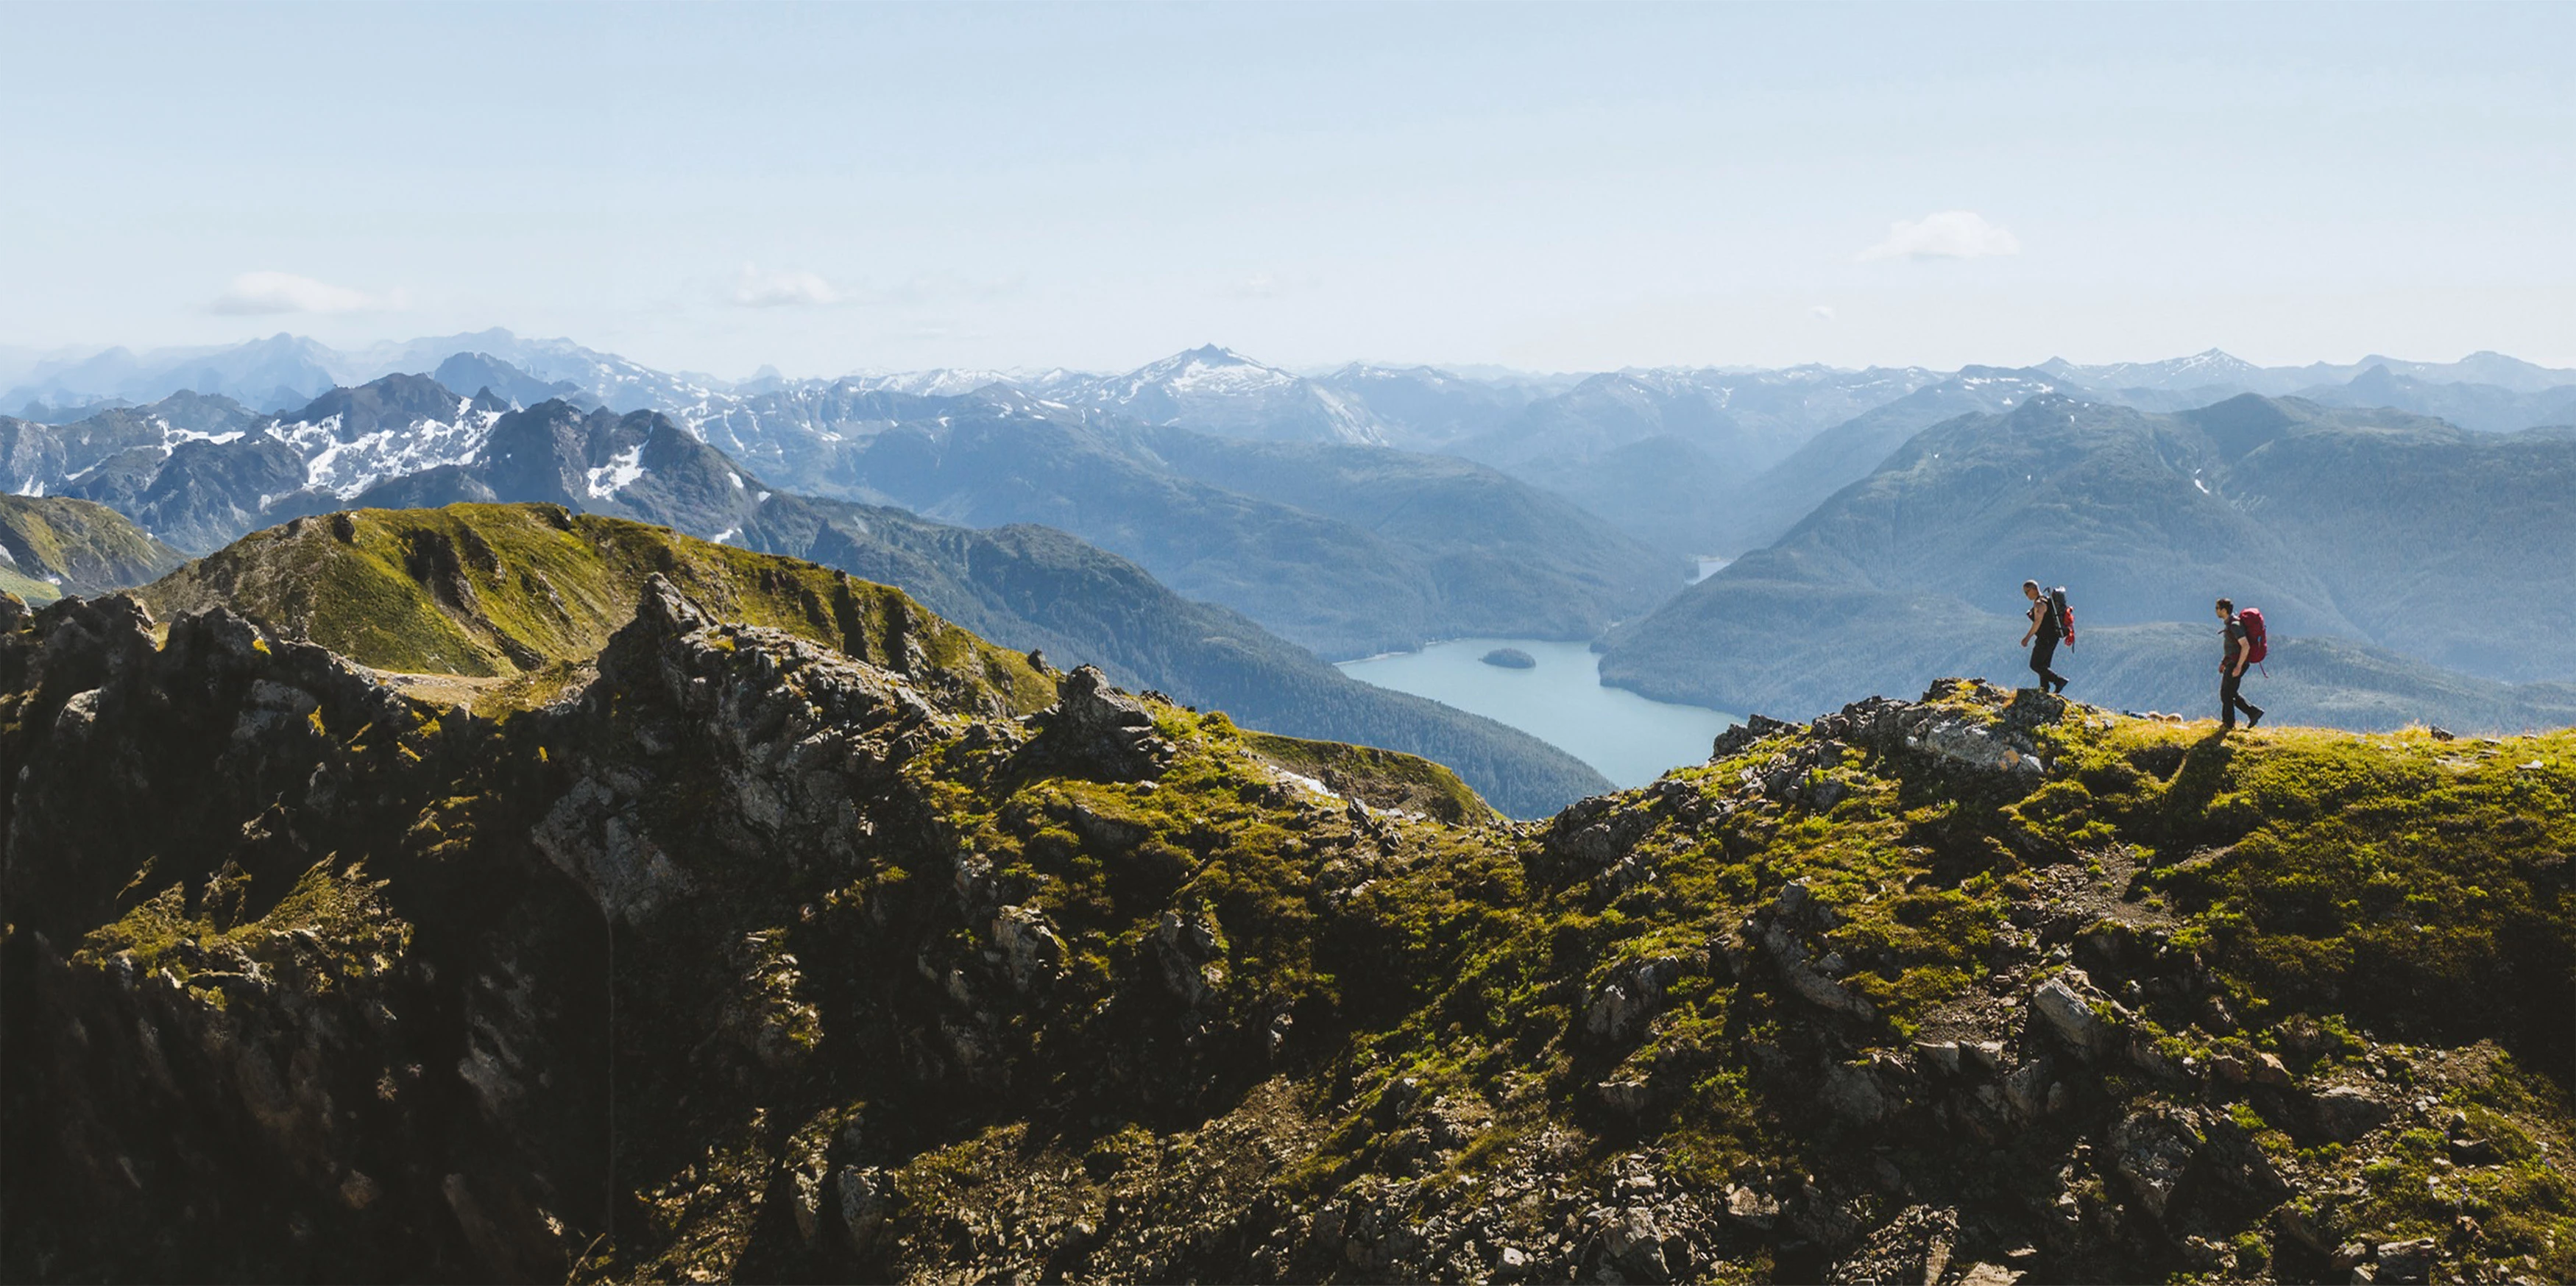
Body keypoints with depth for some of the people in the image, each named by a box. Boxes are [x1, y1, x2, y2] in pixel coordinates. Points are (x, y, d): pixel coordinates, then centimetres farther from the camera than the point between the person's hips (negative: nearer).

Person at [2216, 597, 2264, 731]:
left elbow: (2246, 646, -25)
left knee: (2226, 693, -2)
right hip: (2232, 662, 10)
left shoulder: (2235, 625, -20)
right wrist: (2224, 662, 20)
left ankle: (2228, 724, 6)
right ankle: (2254, 712, 19)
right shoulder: (2229, 623, 11)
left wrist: (2238, 666, -25)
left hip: (2237, 663, -10)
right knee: (2230, 692, 16)